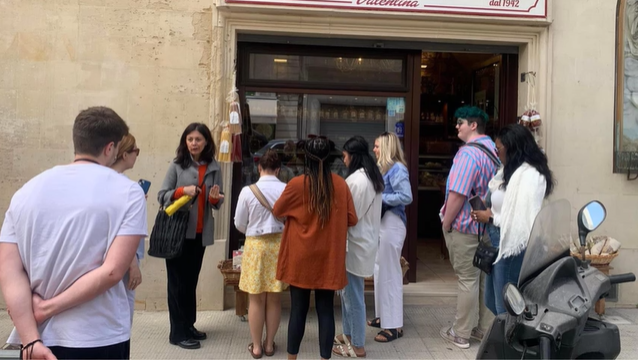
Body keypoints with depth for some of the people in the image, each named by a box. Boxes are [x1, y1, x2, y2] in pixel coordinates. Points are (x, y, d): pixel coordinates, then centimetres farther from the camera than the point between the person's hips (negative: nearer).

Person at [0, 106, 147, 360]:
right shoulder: (127, 192, -8)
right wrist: (48, 308, -9)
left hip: (42, 341, 4)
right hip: (99, 340, -3)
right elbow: (113, 270, -17)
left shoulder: (27, 191, 4)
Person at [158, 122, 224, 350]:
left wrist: (215, 198, -15)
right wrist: (182, 190, -21)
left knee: (192, 280, 15)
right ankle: (178, 332, 11)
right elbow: (161, 196, -6)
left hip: (200, 233, 4)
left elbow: (216, 204, 8)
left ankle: (188, 325, 27)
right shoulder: (177, 165, -6)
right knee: (178, 281, 3)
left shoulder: (214, 168, 3)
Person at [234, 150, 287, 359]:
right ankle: (269, 344, 23)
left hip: (256, 244, -1)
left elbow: (239, 224, -1)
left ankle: (256, 346, 19)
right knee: (274, 298, 12)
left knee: (256, 299, 9)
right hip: (279, 244, 1)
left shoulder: (248, 191, -9)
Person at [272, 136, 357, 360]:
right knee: (326, 310, 8)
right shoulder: (341, 184, -5)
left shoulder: (296, 184, -11)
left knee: (298, 309, 8)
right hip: (329, 257, 2)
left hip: (301, 257, -2)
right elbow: (352, 220, 2)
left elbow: (277, 212, 4)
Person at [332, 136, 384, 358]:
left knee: (353, 295, 1)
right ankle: (349, 334, 32)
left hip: (356, 243, -10)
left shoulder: (356, 180, -21)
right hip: (366, 239, 10)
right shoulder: (374, 177, 10)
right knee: (348, 291, 20)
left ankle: (357, 346, 13)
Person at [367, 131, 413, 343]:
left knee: (390, 273, -4)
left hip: (391, 224, -10)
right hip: (381, 223, 10)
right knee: (380, 271, 16)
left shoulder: (397, 169, -13)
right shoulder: (383, 168, 14)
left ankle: (394, 325, 4)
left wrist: (380, 198, -17)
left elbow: (406, 197, -22)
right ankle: (384, 316, 27)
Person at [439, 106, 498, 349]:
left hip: (465, 225, -8)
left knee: (467, 279, -1)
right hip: (485, 224, 8)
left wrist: (446, 223, -13)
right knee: (484, 277, 13)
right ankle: (485, 329, 24)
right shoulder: (493, 150, 9)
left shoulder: (468, 153, -20)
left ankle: (461, 334, 10)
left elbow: (457, 194, -24)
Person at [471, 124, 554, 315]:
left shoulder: (529, 176, -20)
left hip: (512, 245, -10)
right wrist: (489, 209, 1)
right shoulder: (512, 171, 11)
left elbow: (521, 220, -25)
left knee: (506, 305, 4)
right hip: (500, 242, 10)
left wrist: (490, 218, -13)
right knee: (493, 301, 19)